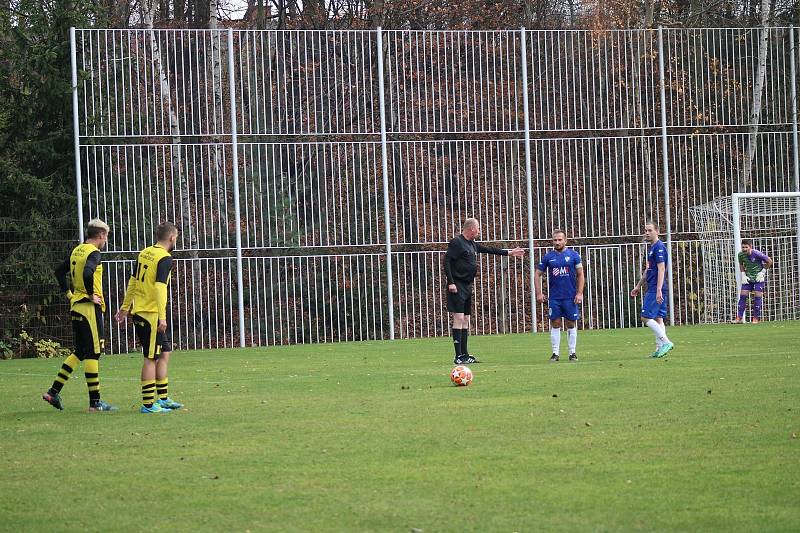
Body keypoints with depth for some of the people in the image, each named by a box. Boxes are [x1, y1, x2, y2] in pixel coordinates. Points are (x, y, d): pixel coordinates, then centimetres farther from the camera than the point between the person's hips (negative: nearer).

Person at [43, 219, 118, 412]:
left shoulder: (77, 250, 12)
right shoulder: (93, 253, -14)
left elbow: (59, 271, 21)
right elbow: (87, 273, -32)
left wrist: (69, 293, 18)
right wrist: (91, 295, -19)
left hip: (76, 307, 9)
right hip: (90, 308, -9)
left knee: (80, 352, 17)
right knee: (93, 353, -4)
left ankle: (53, 391, 13)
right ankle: (95, 401, -2)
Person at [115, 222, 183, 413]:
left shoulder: (144, 253, 12)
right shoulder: (165, 258, -13)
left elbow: (133, 281, 19)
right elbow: (160, 287, -22)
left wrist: (125, 307, 27)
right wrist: (162, 317, -24)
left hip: (138, 311, 9)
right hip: (151, 313, -9)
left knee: (164, 353, 17)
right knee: (151, 358, -4)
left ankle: (163, 398, 21)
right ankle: (148, 404, -2)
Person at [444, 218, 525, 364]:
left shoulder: (472, 244, 17)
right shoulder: (457, 242, -10)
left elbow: (489, 250, 29)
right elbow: (447, 261, -16)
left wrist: (509, 253, 33)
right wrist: (450, 282, -22)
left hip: (467, 286, 10)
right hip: (457, 286, -10)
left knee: (466, 320, 10)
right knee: (459, 318, -12)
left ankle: (464, 355, 14)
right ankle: (458, 356, -13)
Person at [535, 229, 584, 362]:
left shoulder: (573, 255, 2)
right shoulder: (548, 257, 5)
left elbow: (580, 275, 3)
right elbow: (537, 274, 10)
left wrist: (580, 293, -6)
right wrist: (539, 293, 1)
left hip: (570, 297, -1)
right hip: (554, 297, 1)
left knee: (571, 324, 3)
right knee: (555, 324, 1)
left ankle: (572, 352, 11)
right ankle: (555, 353, 6)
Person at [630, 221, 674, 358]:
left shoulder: (659, 247, -12)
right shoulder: (652, 248, 19)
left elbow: (661, 269, -19)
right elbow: (648, 270, 28)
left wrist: (658, 290, -25)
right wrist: (638, 286, 32)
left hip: (656, 289, -10)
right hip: (653, 289, 10)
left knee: (646, 317, -12)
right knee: (658, 318, 8)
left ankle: (666, 342, -14)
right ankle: (660, 348, 7)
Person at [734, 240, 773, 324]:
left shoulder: (757, 254, -21)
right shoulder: (741, 255, -6)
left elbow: (769, 261, -10)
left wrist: (762, 272, -9)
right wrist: (743, 274, 3)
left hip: (758, 278, -4)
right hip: (748, 278, 4)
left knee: (757, 296, -8)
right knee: (743, 295, -5)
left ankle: (756, 318, 1)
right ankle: (739, 317, -2)